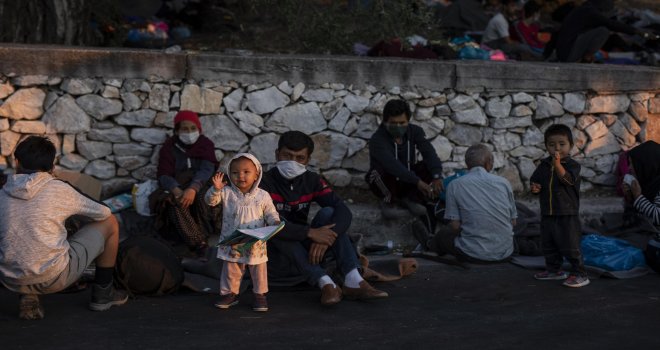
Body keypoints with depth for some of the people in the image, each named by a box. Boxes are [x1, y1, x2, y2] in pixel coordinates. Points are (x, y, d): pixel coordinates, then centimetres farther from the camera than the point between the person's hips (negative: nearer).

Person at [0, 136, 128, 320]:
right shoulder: (58, 189, -6)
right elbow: (103, 213, 7)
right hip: (54, 278, -4)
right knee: (110, 223, 13)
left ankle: (27, 298, 15)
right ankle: (102, 294, 25)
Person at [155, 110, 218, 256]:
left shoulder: (206, 144, 2)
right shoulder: (169, 147, 4)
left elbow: (206, 169, -15)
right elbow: (164, 175, -8)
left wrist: (193, 189, -36)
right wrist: (177, 191, -32)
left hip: (200, 187, 0)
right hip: (177, 188, 0)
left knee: (201, 198, -36)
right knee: (174, 203, -34)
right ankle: (200, 245, -38)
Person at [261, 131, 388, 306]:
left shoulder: (312, 181, -1)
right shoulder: (265, 183, -15)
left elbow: (344, 212, -13)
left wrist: (325, 239, -31)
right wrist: (310, 233, -35)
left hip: (306, 254, 4)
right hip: (276, 259, -4)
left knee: (328, 213, -16)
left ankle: (353, 281, -29)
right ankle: (325, 283, -38)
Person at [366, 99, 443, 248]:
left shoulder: (415, 131, -9)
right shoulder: (377, 139, -24)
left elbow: (429, 153, -23)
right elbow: (392, 164, -38)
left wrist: (437, 177, -41)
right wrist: (418, 182, -48)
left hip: (409, 180, 4)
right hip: (386, 181, -4)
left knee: (431, 166, -19)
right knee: (378, 173, -38)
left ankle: (411, 199, -17)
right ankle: (389, 199, -9)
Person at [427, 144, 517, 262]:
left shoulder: (454, 185, -4)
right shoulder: (503, 182, 3)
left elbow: (455, 226, -4)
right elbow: (513, 222, 8)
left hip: (473, 254, -3)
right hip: (505, 253, 3)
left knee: (442, 235, 27)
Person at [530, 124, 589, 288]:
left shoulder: (572, 165, -11)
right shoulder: (543, 165, 7)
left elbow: (568, 179, -29)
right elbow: (534, 181, 17)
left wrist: (557, 164, -42)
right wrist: (534, 187, -6)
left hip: (567, 215, -6)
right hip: (547, 214, 7)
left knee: (570, 246, -5)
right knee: (548, 245, 17)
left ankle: (580, 274, 4)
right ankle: (554, 270, 32)